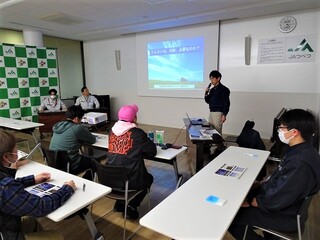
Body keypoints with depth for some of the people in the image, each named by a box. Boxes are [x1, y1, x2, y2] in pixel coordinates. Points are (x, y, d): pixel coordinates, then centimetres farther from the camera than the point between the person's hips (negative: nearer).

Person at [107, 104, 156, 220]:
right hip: (130, 180, -6)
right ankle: (131, 206, 13)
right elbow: (152, 151, -4)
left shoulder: (112, 131, 3)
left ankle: (120, 202, 28)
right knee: (149, 178, 26)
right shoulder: (137, 133, -13)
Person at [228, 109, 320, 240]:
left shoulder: (301, 164, -33)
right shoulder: (300, 151, -2)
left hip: (284, 215, -9)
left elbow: (274, 202, -28)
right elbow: (277, 178, 12)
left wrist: (248, 202, -13)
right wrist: (257, 184, 6)